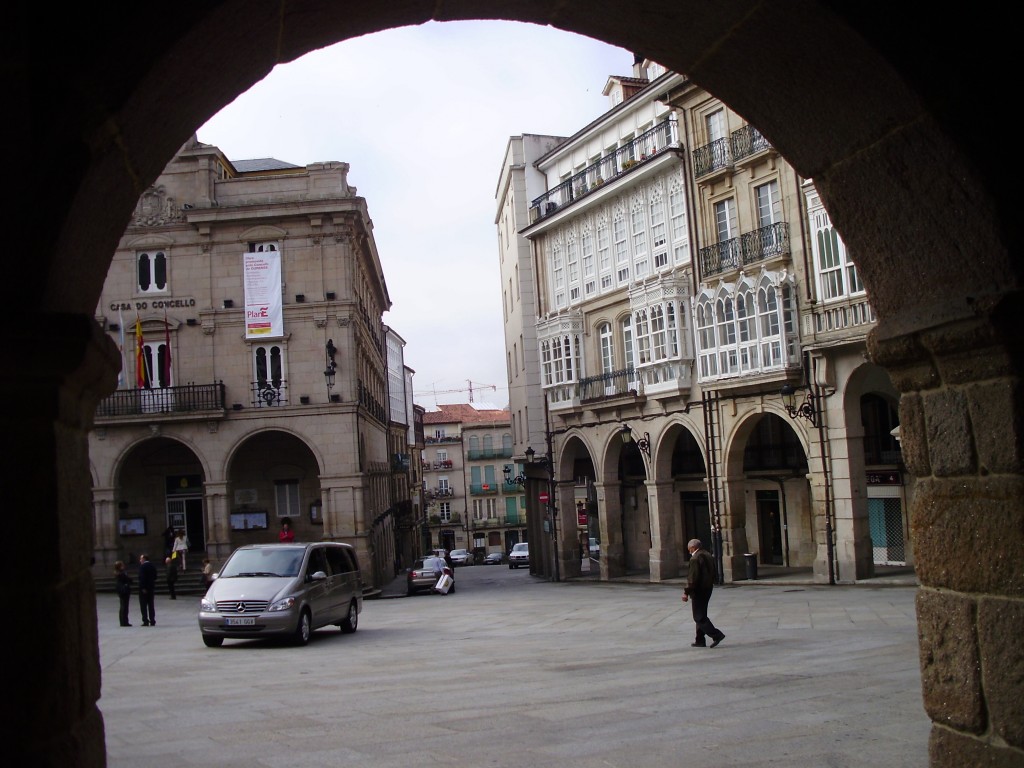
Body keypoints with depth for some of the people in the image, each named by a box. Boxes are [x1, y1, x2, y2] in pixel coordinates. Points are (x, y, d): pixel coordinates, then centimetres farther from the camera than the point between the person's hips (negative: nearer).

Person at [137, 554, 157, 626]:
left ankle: (145, 621, -4)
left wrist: (143, 588, -17)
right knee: (151, 605, 9)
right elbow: (155, 577, 10)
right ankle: (152, 621, 8)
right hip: (151, 587, 6)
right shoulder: (153, 566, 9)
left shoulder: (142, 566, -11)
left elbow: (142, 577, -17)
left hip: (144, 588, -6)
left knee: (144, 605, -1)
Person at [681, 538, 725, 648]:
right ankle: (700, 640, 19)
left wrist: (686, 592, -18)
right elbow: (714, 572, 17)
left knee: (699, 617, -4)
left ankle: (716, 635, -12)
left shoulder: (695, 558, -17)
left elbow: (693, 577, -22)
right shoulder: (708, 555, 11)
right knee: (701, 615, 15)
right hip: (708, 589, 10)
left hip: (699, 590, -10)